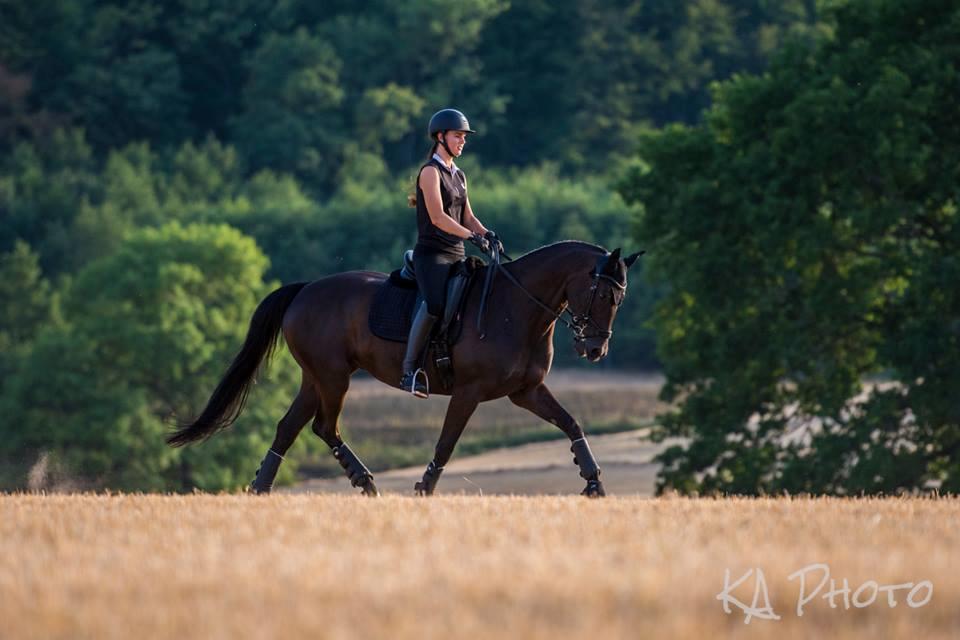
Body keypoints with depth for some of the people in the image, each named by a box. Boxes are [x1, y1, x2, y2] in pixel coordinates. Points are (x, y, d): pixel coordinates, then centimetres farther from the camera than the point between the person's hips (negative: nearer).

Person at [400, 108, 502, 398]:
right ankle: (409, 368, -28)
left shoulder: (458, 175, 19)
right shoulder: (431, 171, -6)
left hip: (456, 255, 9)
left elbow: (467, 217, 17)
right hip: (431, 252, -9)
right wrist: (471, 236, -24)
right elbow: (438, 217, -17)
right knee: (435, 303, -32)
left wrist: (485, 233, -4)